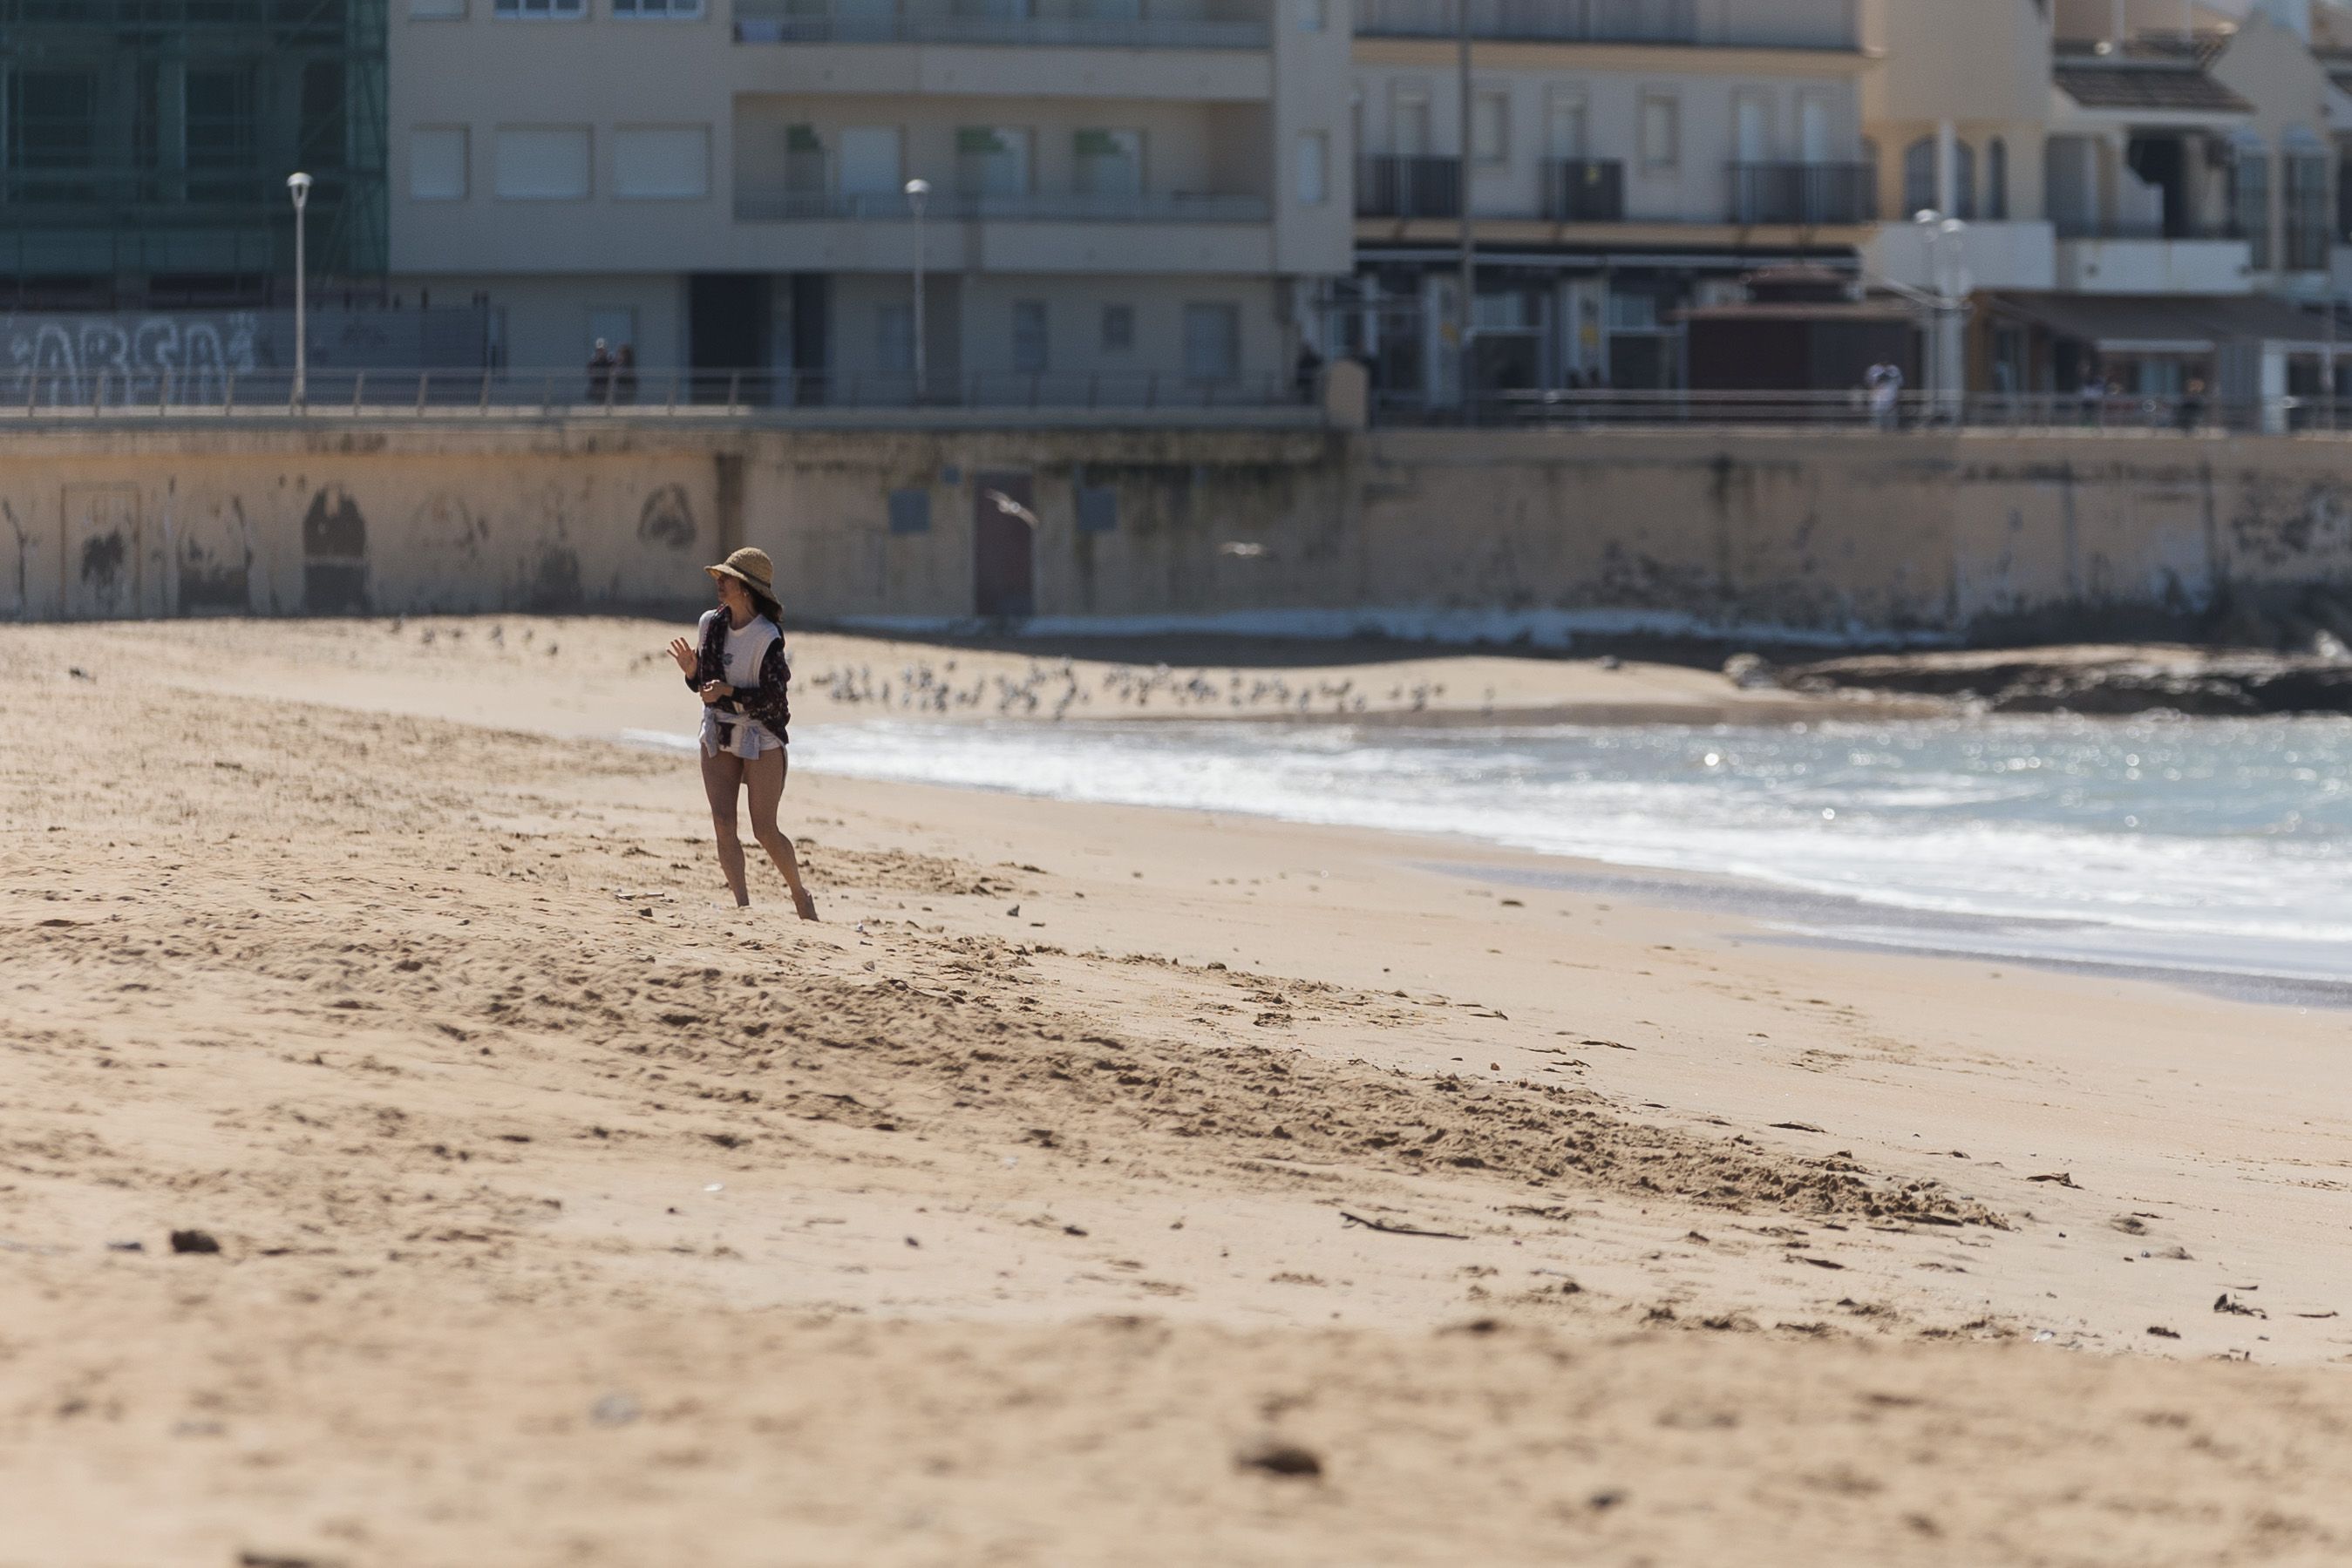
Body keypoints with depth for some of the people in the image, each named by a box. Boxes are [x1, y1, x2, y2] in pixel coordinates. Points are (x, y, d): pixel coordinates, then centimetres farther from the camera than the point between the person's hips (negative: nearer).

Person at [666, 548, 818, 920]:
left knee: (764, 829, -3)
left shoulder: (767, 638, -17)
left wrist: (729, 692, -29)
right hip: (718, 736, 6)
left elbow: (774, 698, -18)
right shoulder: (710, 624, 2)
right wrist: (691, 672, -10)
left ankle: (800, 896, 18)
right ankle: (742, 906, -3)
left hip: (761, 739, -6)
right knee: (722, 823, -6)